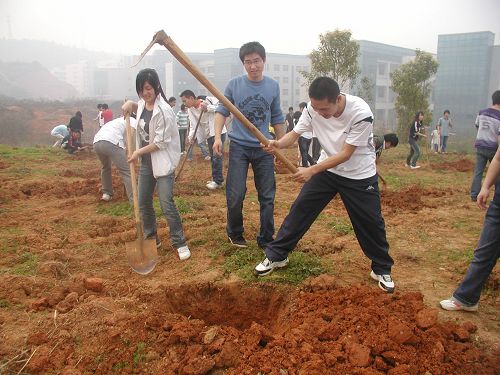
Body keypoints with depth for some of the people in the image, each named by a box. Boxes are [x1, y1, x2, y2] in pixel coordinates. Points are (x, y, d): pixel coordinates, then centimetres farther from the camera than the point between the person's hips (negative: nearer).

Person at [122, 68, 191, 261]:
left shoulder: (164, 111, -20)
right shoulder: (142, 104, 4)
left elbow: (161, 143, -20)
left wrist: (138, 152, -10)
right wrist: (130, 105, 9)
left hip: (163, 162, -8)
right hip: (146, 162, 8)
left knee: (167, 205, -9)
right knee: (144, 203, 13)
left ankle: (180, 243, 5)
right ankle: (151, 238, 31)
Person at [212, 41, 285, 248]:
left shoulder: (273, 86, 3)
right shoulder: (234, 84, -2)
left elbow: (277, 118, 11)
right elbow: (221, 111, 4)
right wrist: (218, 136, -11)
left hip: (264, 148, 2)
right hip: (239, 146, -2)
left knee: (267, 196, 5)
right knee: (235, 195, -3)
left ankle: (266, 239, 19)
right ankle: (235, 234, 21)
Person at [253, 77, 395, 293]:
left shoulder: (361, 113, -30)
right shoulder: (313, 108, -18)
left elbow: (345, 154, -28)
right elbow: (295, 133, -11)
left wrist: (311, 170, -33)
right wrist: (278, 144, -34)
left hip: (360, 176, -3)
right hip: (328, 169, 4)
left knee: (371, 222, 2)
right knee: (300, 209, 0)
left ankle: (382, 269, 25)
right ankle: (276, 256, 14)